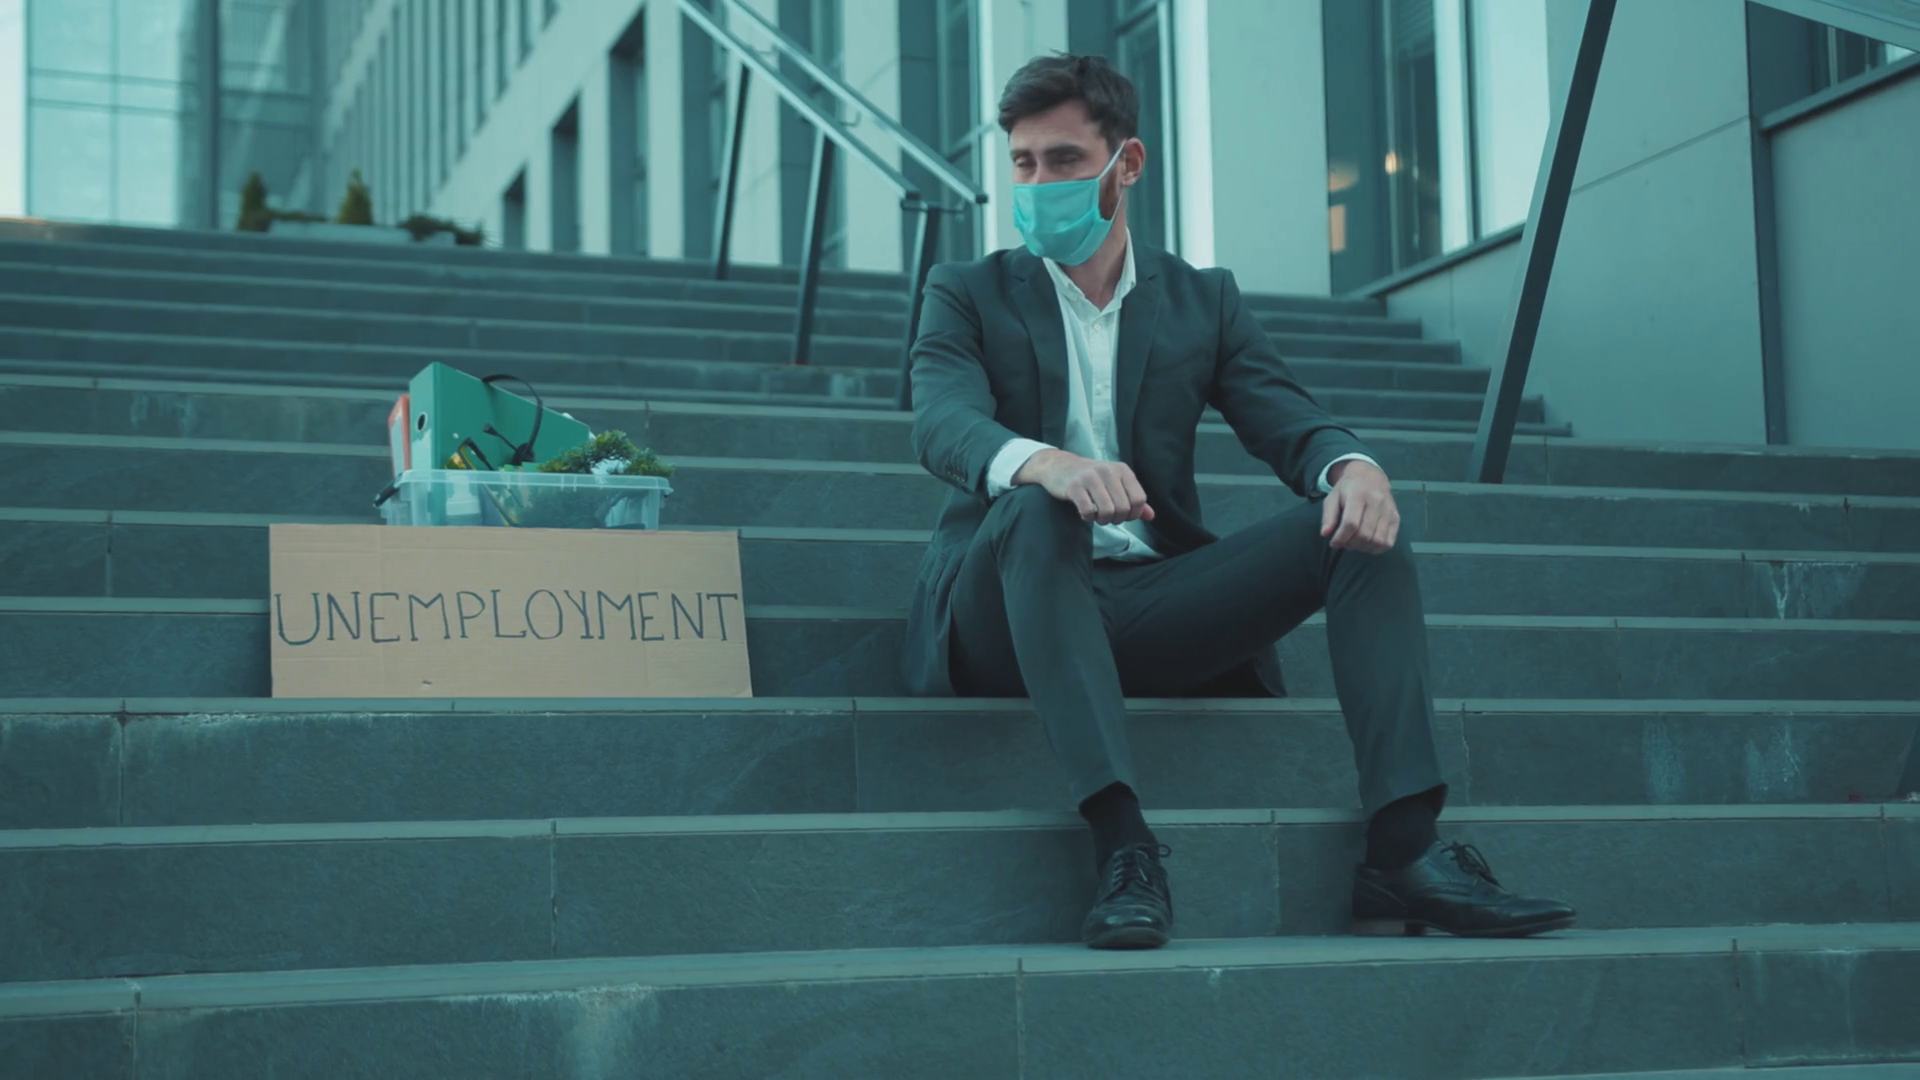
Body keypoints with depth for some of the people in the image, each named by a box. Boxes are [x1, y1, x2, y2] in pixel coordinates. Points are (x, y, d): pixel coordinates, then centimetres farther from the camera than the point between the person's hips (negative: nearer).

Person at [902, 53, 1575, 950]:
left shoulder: (1202, 300, 17)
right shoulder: (967, 295, 9)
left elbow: (1285, 419, 3)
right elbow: (943, 424, -12)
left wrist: (1352, 467, -23)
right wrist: (1046, 464, -36)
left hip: (1154, 606, 3)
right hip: (1006, 615, -3)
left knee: (1359, 521, -16)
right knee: (1036, 510, -36)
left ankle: (1404, 849, -28)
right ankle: (1121, 843, -43)